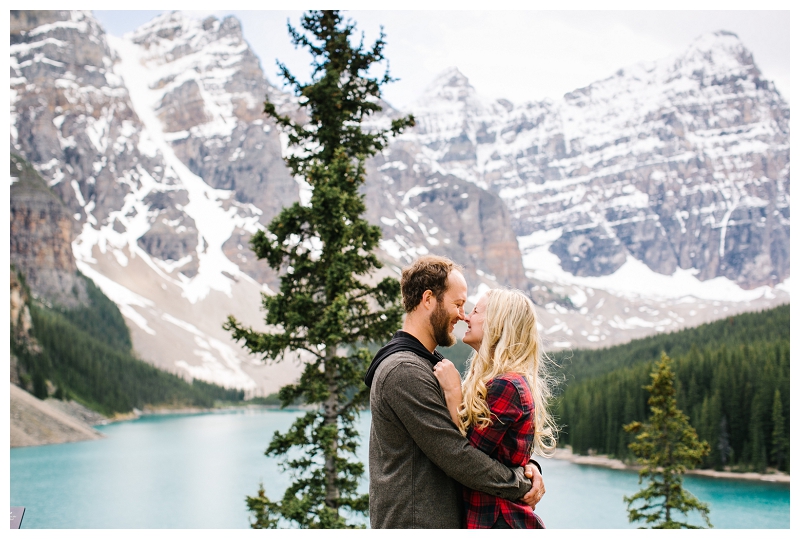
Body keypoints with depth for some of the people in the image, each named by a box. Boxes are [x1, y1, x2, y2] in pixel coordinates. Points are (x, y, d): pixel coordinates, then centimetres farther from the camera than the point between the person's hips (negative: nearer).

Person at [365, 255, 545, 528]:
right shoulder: (405, 372, -18)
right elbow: (455, 455, -21)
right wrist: (521, 485, -11)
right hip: (415, 525, -10)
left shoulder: (429, 364, 17)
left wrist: (524, 464, -3)